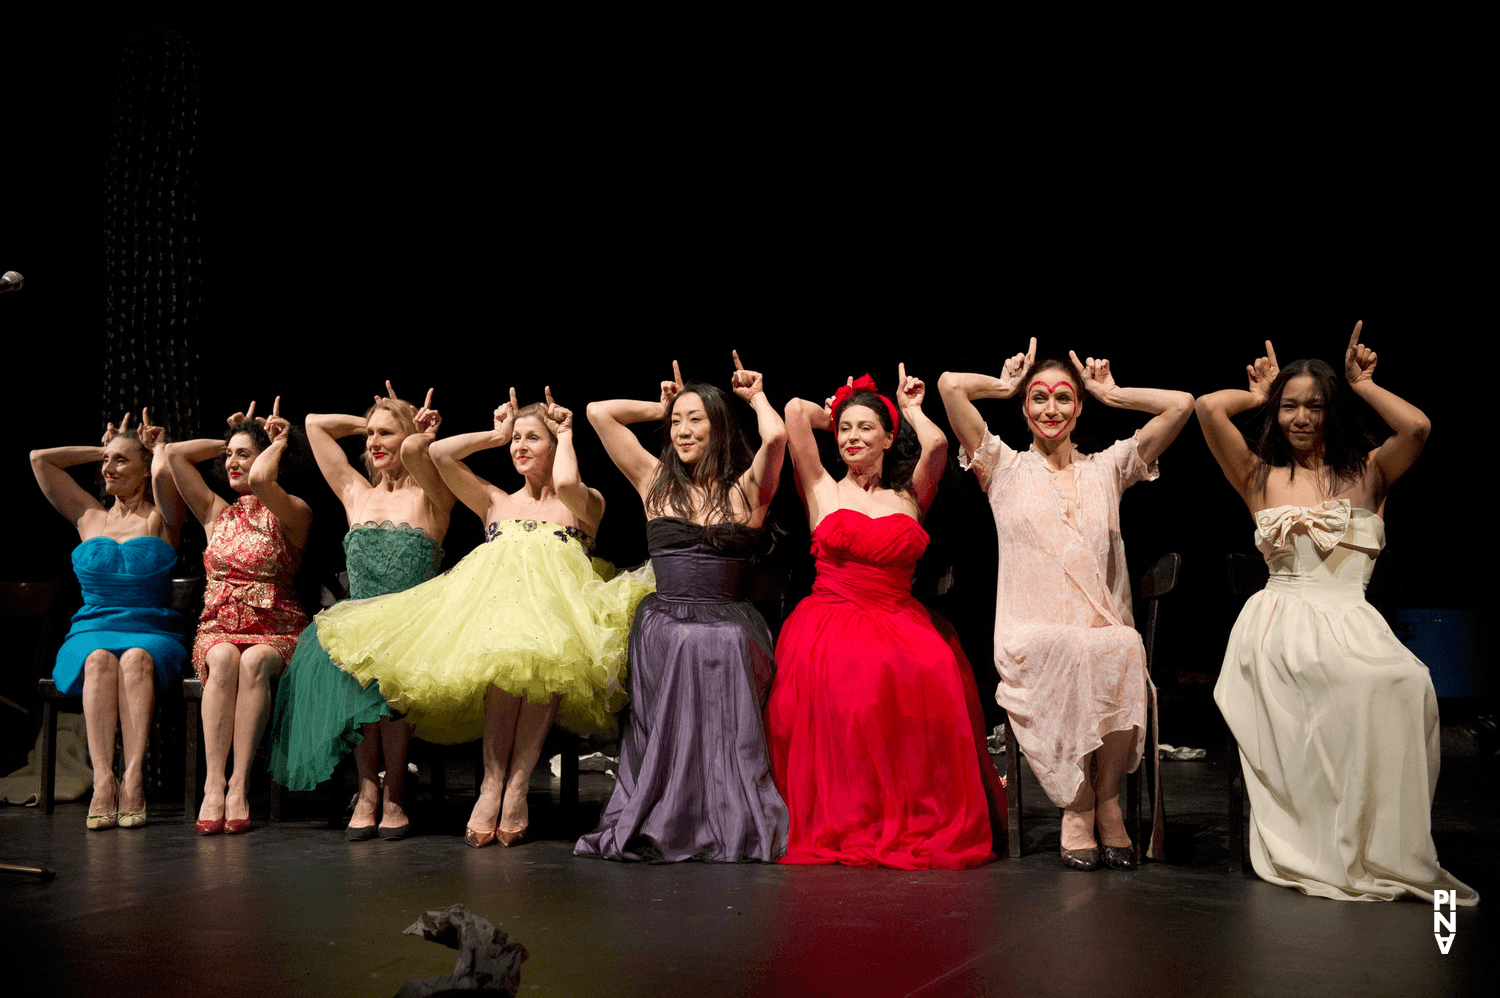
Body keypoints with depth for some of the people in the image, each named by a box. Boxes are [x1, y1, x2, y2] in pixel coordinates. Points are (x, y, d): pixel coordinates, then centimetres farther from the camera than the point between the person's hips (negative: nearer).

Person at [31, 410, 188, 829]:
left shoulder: (161, 520, 9)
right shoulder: (89, 517, 19)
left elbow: (163, 472, -13)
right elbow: (39, 459, 19)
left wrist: (158, 447, 10)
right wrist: (103, 449, 23)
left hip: (152, 633, -2)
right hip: (91, 632, 2)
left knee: (136, 658, -36)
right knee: (100, 660, -33)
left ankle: (133, 779, -47)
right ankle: (103, 781, -46)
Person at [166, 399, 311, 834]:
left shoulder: (293, 513, 3)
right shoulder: (216, 513, 18)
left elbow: (260, 480, -19)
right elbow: (174, 453, 13)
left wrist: (277, 443, 1)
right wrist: (226, 441, 22)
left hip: (276, 632, -3)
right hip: (218, 629, 3)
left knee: (254, 660, -37)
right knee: (224, 658, -34)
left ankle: (239, 783, -37)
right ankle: (214, 785, -39)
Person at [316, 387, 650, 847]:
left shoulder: (588, 503, 19)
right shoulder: (496, 502, 27)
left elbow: (566, 484, -8)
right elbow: (438, 454, 17)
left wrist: (566, 436, 11)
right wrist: (495, 435, 27)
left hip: (557, 607, -1)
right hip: (493, 603, 2)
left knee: (542, 657, -39)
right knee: (506, 658, -37)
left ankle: (517, 787, -36)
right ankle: (493, 783, -35)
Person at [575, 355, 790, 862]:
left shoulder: (747, 491, 5)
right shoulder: (656, 482, 11)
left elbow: (776, 436, -15)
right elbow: (598, 412, 10)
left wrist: (757, 397, 5)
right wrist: (661, 407, 19)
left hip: (727, 636, -2)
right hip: (661, 634, 2)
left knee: (725, 749, -4)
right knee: (663, 745, 1)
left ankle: (731, 831, 11)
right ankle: (655, 831, 14)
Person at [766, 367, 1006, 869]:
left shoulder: (909, 499, 17)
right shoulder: (823, 492, 13)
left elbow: (936, 443, -2)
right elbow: (796, 410, 5)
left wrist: (910, 409, 16)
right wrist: (833, 414, 23)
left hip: (899, 628, 1)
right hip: (829, 629, -1)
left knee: (931, 675, -31)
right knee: (848, 681, -34)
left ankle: (924, 825, -18)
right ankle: (842, 824, -19)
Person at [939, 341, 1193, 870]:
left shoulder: (1106, 468, 18)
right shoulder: (1005, 468, 12)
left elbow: (1181, 404, 11)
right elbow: (950, 384, 2)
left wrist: (1110, 393, 20)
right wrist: (1006, 385, 18)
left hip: (1105, 631, 2)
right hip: (1030, 635, -2)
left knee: (1124, 648, -34)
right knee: (1067, 652, -37)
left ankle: (1107, 797, -17)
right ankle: (1077, 807, -21)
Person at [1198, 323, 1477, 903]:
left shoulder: (1368, 472, 16)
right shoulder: (1260, 477, 15)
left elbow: (1417, 427, -5)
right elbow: (1209, 408, 2)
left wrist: (1362, 385, 9)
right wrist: (1258, 394, 20)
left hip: (1351, 623, 2)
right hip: (1281, 625, -2)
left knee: (1404, 683, -31)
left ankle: (1382, 850, -17)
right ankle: (1319, 850, -25)